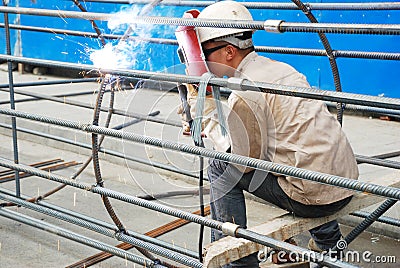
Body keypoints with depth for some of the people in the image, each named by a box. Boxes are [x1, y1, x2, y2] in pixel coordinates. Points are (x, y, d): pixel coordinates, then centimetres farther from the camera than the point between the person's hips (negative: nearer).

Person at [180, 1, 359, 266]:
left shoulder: (245, 94, -15)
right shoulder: (280, 68, 11)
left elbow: (243, 161, -11)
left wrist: (207, 118, -1)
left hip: (314, 199, -8)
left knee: (220, 168, 1)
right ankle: (327, 237, 43)